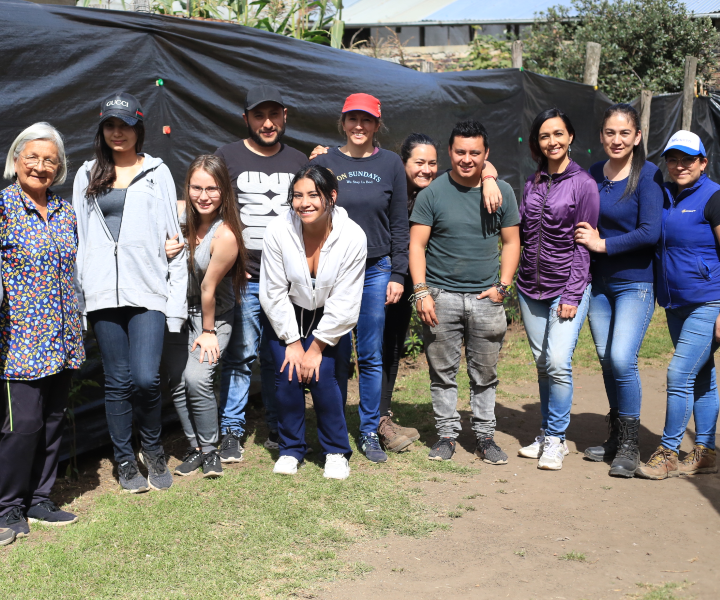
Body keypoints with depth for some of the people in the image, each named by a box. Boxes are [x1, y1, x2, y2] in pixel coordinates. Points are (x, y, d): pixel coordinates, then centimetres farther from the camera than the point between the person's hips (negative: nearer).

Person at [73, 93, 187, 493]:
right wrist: (77, 295, 5)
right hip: (104, 292, 2)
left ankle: (153, 448, 14)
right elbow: (78, 235, 13)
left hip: (148, 290, -2)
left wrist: (177, 297, -2)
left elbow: (173, 236, 6)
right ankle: (125, 460, 20)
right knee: (118, 381, 4)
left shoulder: (158, 173, 8)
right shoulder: (88, 175, 14)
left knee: (146, 377, -12)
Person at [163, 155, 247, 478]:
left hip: (213, 315, -5)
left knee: (197, 379, -18)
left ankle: (210, 449, 1)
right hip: (176, 310, 5)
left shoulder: (225, 236, -25)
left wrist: (208, 332, -10)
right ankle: (195, 447, 16)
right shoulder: (179, 214, -10)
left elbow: (208, 288, -17)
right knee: (177, 382, 0)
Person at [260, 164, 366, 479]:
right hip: (286, 316, 1)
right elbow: (274, 293, -13)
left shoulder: (352, 237, -24)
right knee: (287, 375, -9)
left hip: (328, 319, -1)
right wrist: (292, 342, -11)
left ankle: (337, 451, 7)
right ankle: (291, 448, 13)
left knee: (322, 376, -12)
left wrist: (317, 347, -14)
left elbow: (344, 303, -17)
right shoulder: (278, 232, -23)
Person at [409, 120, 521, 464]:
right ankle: (447, 433, 17)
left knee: (485, 374, 7)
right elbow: (417, 245, -2)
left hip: (486, 297, 1)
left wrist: (503, 286, -1)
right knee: (442, 371, 5)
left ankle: (484, 435, 19)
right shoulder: (432, 193, -1)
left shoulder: (502, 192, 6)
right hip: (441, 296, -1)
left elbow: (511, 242, 10)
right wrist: (421, 291, -10)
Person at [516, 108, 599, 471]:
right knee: (542, 364, 9)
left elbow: (582, 244, -8)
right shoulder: (533, 182, 10)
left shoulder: (583, 184, -6)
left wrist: (572, 295, -12)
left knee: (558, 362, -15)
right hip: (530, 288, 5)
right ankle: (549, 435, 20)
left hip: (567, 287, -5)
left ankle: (555, 438, -1)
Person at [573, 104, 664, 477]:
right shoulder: (592, 174, 6)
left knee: (622, 359, -14)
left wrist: (602, 244, -13)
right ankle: (615, 438, 23)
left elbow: (650, 233, -17)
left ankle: (629, 446, 0)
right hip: (598, 282, 6)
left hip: (635, 282, -5)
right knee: (606, 360, 9)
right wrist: (585, 236, -1)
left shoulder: (648, 176, -10)